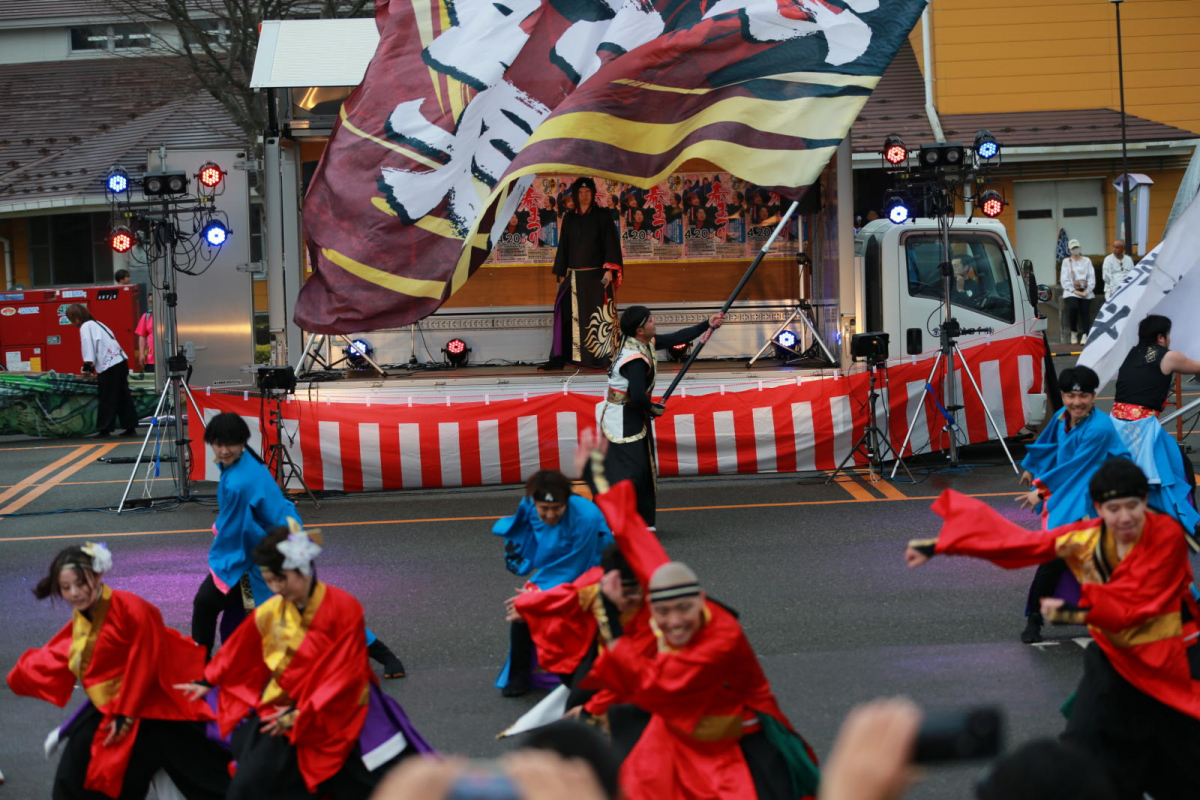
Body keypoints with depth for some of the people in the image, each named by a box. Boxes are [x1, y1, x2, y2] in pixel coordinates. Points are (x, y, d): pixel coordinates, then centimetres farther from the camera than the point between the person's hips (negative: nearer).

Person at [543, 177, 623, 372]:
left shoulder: (602, 216, 2)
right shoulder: (569, 218, 14)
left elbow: (611, 244, -4)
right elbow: (563, 247, 16)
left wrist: (609, 270, -15)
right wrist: (561, 274, 11)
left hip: (596, 276, -3)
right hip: (573, 277, 3)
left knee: (600, 317, -6)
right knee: (567, 317, -2)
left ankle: (604, 358, -5)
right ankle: (559, 358, -1)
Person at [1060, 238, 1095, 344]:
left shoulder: (1087, 261, 16)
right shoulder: (1066, 261, 12)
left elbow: (1091, 277, 8)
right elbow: (1064, 279, 3)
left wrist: (1087, 291, -8)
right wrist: (1074, 291, -9)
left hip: (1085, 291, 1)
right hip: (1071, 291, -1)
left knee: (1085, 310, -21)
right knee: (1073, 307, -28)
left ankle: (1085, 335, -29)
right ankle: (1073, 332, -15)